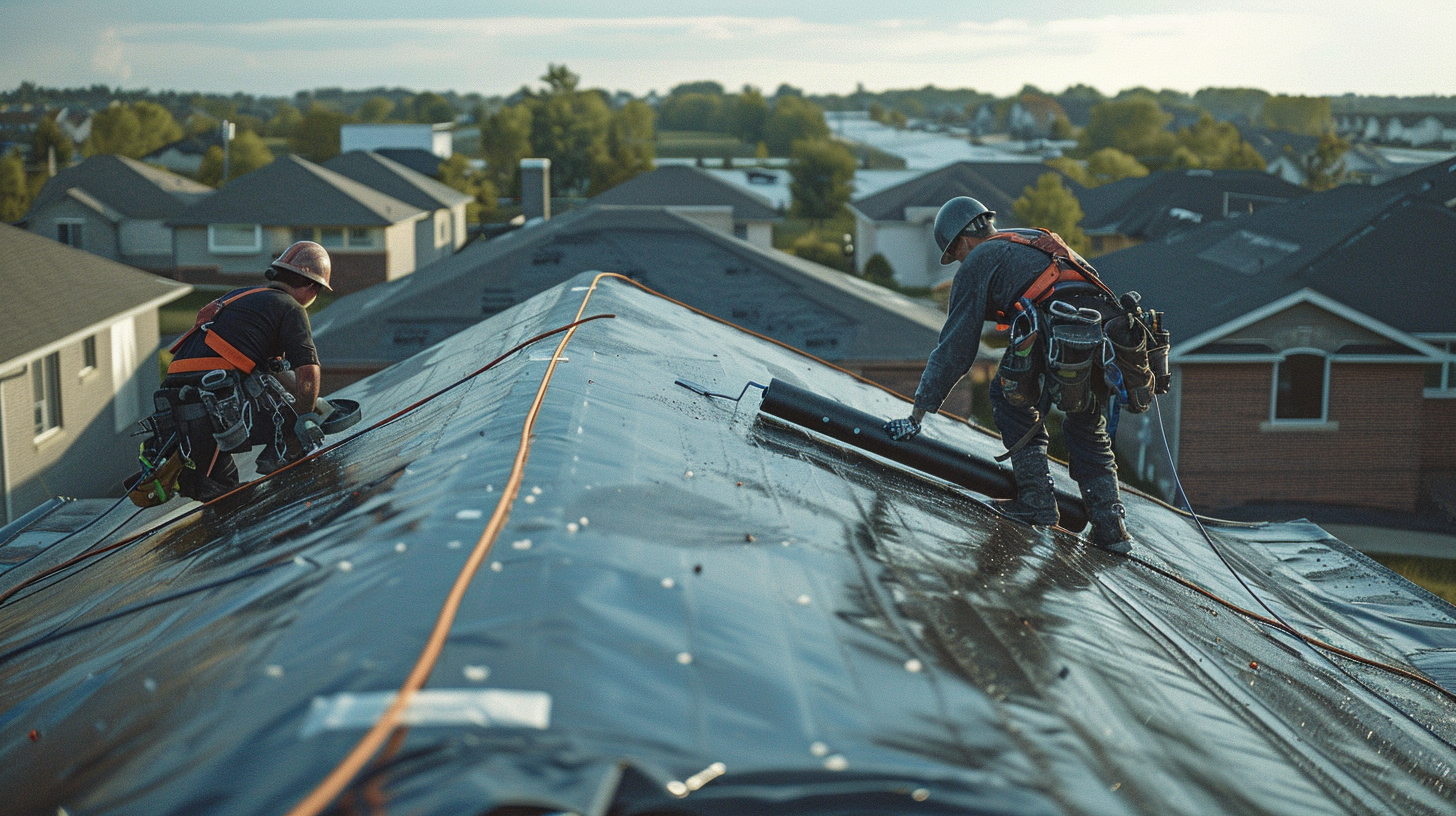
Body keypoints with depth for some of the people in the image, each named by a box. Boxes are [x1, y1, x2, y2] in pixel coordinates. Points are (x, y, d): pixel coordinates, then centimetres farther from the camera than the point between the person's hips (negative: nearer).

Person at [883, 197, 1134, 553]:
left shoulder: (978, 260, 16)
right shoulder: (1040, 239, 37)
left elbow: (955, 346, 13)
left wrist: (917, 414, 16)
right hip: (1109, 330, 7)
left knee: (1010, 398, 18)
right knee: (1087, 427, 24)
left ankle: (1037, 503, 11)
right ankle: (1111, 526, 17)